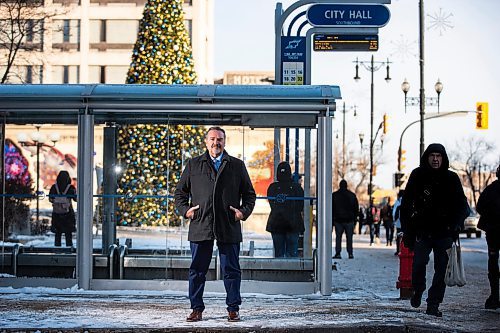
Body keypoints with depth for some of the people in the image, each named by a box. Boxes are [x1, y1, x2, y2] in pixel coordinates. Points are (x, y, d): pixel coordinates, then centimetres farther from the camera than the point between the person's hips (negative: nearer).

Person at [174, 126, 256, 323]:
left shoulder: (237, 166, 11)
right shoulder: (193, 165, 11)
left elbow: (249, 193, 14)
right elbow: (180, 192, 15)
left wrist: (244, 211, -2)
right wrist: (185, 209, -1)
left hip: (229, 227, 0)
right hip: (200, 226, 0)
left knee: (231, 270, 3)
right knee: (197, 270, 3)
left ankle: (233, 309, 11)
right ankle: (196, 309, 12)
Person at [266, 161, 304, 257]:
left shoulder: (272, 188, -1)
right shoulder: (296, 187, -6)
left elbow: (272, 205, 10)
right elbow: (301, 207, 2)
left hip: (276, 224, 2)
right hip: (293, 225, -2)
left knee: (278, 253, 7)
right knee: (292, 253, 1)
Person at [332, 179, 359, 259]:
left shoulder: (334, 195, 2)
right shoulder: (352, 195, 4)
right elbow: (356, 208, 7)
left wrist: (332, 219, 8)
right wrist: (354, 218, 15)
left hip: (338, 220, -1)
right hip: (349, 220, 1)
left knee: (338, 237, 2)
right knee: (349, 237, 4)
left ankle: (338, 253, -5)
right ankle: (350, 253, 1)